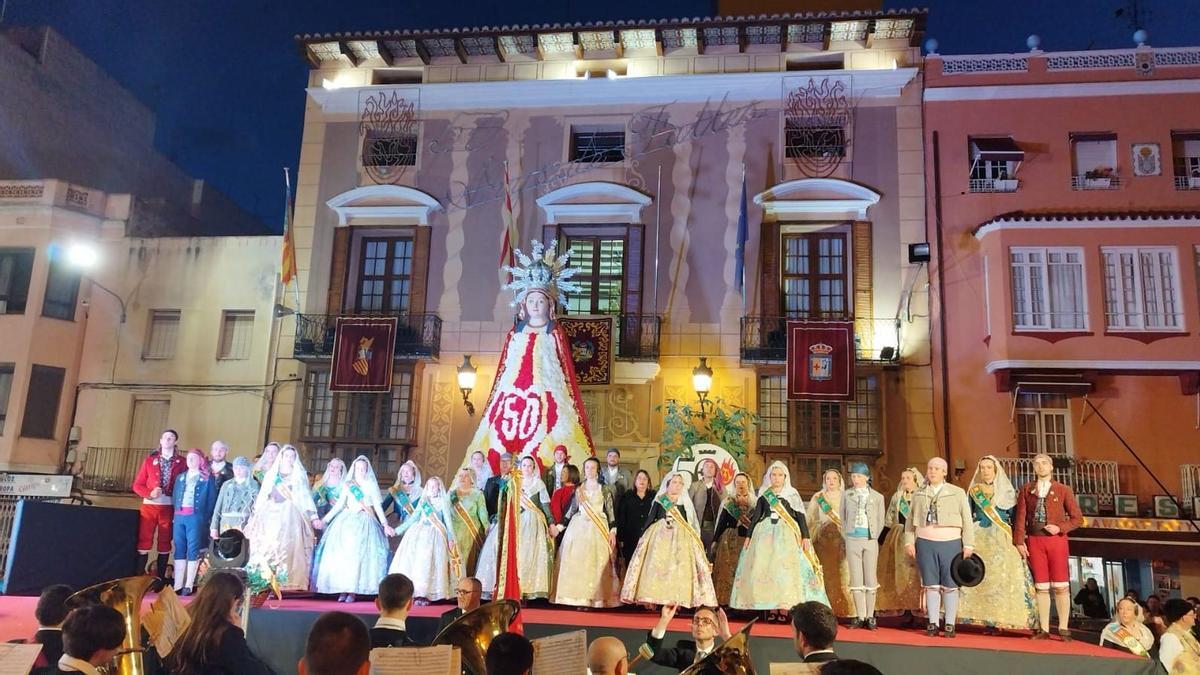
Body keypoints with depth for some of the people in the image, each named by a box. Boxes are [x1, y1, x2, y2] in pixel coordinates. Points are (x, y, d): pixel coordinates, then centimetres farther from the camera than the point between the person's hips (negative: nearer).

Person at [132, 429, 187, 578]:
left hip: (170, 507, -1)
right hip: (149, 505, 1)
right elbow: (137, 485, 7)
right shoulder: (149, 460, 8)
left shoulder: (182, 462, 3)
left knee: (164, 544, 6)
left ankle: (160, 579, 14)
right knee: (144, 542, -2)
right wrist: (149, 493, -11)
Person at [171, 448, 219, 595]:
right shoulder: (180, 477, 19)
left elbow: (212, 500, -1)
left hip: (196, 516, -5)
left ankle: (188, 585, -4)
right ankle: (178, 585, 3)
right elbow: (174, 497, 20)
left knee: (193, 550, -5)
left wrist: (206, 519, -8)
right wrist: (176, 512, 7)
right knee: (179, 549, 3)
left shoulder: (207, 478, 4)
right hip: (179, 516, 5)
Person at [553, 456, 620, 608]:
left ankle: (595, 598, -4)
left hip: (598, 529, -2)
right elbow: (571, 510, 13)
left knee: (596, 563, -7)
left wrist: (613, 531, -7)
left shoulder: (604, 490, 6)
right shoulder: (578, 490, 13)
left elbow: (610, 512, 3)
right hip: (579, 527, 2)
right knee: (577, 561, -5)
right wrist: (559, 526, 8)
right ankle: (579, 597, -2)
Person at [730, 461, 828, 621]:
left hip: (786, 535, -2)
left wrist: (805, 536, -6)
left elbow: (801, 516, 3)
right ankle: (771, 607, -2)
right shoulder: (764, 494, 11)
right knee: (765, 569, -4)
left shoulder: (792, 494, 5)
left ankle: (784, 606, -8)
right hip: (765, 534, 2)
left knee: (785, 569, -10)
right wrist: (748, 535, 7)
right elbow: (756, 515, 12)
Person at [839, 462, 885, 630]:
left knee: (871, 579, 0)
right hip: (852, 540, 1)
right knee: (856, 579, 3)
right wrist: (847, 534, 6)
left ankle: (870, 617, 7)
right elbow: (842, 517, 12)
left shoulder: (877, 497, 4)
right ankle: (859, 617, 8)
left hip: (871, 541, -1)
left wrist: (874, 536, 4)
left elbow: (880, 521, 9)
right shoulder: (846, 495, 7)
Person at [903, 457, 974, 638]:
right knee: (931, 585, 4)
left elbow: (967, 521, 4)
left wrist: (968, 545, -2)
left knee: (950, 586, 0)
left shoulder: (957, 493, 6)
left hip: (951, 543, -2)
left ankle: (950, 625, 7)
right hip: (926, 543, 2)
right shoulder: (919, 494, 12)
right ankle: (932, 624, 9)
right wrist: (909, 542, 2)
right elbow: (911, 520, 12)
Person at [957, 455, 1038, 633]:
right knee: (979, 578, -4)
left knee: (1000, 577, -9)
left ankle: (997, 620, -6)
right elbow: (967, 517, 10)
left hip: (1001, 540, -2)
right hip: (978, 539, 2)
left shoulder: (1006, 490, 6)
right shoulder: (973, 491, 11)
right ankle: (986, 620, -1)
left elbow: (1015, 517, 5)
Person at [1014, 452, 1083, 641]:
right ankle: (1044, 629, 8)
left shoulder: (1063, 490, 5)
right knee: (1041, 587, 4)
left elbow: (1077, 518, 4)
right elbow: (1021, 517, 5)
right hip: (1034, 540, 1)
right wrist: (1019, 541, -3)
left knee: (1061, 587, -2)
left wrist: (1060, 528, -11)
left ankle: (1063, 629, 6)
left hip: (1056, 540, -1)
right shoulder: (1026, 489, 9)